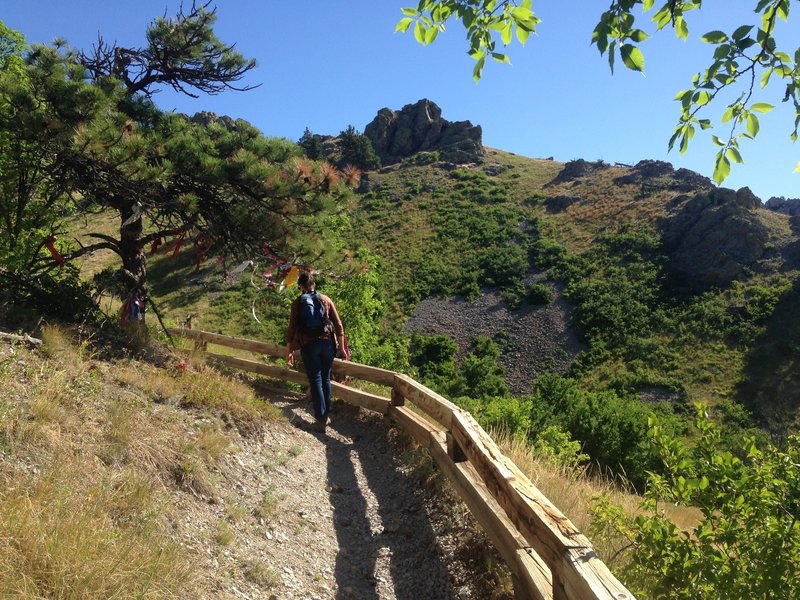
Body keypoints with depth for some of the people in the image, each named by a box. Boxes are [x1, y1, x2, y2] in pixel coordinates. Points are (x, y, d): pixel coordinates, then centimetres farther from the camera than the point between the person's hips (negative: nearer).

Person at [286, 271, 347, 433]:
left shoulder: (298, 302, 3)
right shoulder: (326, 299, 8)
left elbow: (292, 328, -1)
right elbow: (338, 324, 5)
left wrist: (289, 351, 5)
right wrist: (341, 347, 12)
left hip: (309, 344, -2)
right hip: (327, 342, 2)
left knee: (315, 381, 0)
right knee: (326, 379, 16)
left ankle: (320, 421, -3)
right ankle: (325, 415, 24)